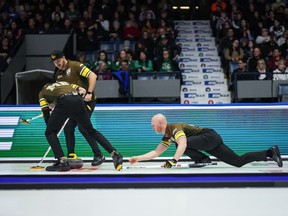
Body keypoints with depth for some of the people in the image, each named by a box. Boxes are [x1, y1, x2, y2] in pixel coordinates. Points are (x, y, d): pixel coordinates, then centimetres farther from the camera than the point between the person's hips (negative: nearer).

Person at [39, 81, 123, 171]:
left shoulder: (42, 93, 33)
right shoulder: (65, 83, 41)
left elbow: (46, 114, 23)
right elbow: (83, 90, 26)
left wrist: (51, 128, 31)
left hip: (64, 102, -4)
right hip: (78, 100, 4)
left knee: (49, 133, 14)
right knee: (91, 131, 19)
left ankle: (63, 162, 1)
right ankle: (115, 154, 11)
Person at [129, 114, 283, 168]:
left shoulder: (174, 128, -16)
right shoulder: (167, 137, 12)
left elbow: (183, 145, -35)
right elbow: (156, 152, 13)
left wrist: (173, 160, -44)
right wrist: (138, 158, 7)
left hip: (211, 137, -9)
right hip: (211, 143, 9)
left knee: (182, 143, -26)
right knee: (238, 162, 6)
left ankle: (203, 160, -9)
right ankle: (270, 152, 10)